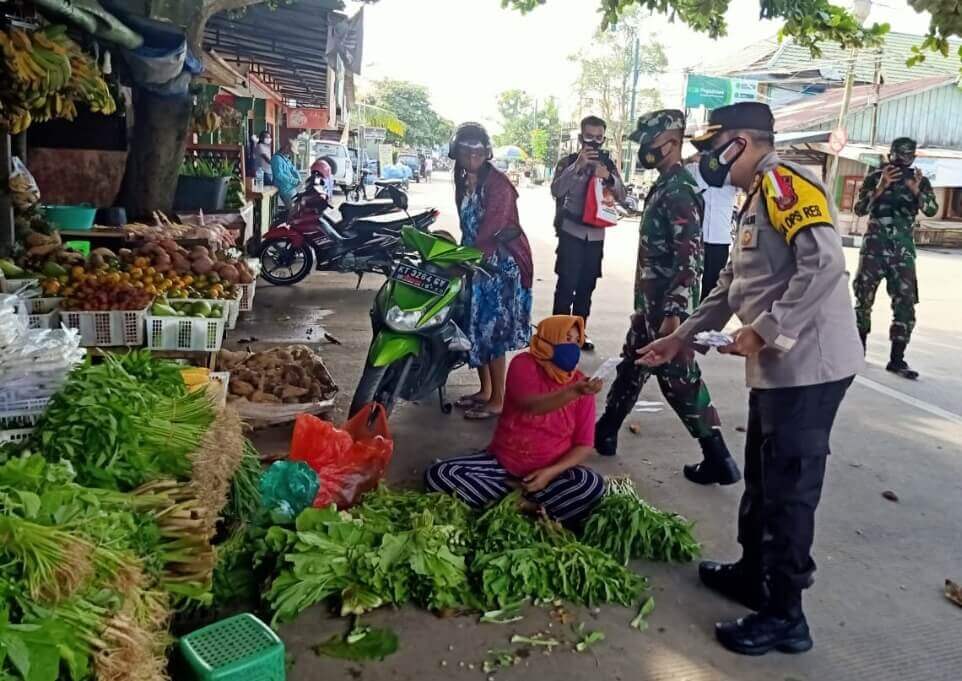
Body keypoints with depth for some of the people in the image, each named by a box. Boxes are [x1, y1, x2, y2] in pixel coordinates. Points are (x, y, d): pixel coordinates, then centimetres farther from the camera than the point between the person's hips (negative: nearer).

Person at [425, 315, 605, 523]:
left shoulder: (581, 384, -3)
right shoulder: (524, 364, -8)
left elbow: (584, 446, -3)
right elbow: (530, 405, -29)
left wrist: (552, 472, -19)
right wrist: (574, 391, -45)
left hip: (552, 470, 0)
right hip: (503, 462, 0)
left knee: (594, 485, -31)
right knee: (437, 474, -20)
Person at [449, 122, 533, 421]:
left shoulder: (497, 183, -14)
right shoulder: (463, 183, 12)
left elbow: (491, 228, -24)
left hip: (500, 263, -8)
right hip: (476, 261, 8)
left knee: (493, 329, -5)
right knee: (475, 326, 12)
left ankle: (498, 400, 4)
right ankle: (485, 390, 26)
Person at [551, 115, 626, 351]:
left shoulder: (608, 164, 9)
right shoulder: (568, 162, -1)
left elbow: (622, 196, 1)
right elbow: (556, 191, -17)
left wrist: (609, 177, -18)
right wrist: (578, 165, -26)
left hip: (596, 234, 4)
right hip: (571, 232, -4)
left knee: (587, 286, 10)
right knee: (567, 284, -9)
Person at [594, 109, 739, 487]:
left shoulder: (678, 191, -18)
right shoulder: (664, 186, 13)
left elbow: (690, 258, -25)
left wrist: (674, 313, -29)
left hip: (668, 306, -10)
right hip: (653, 302, 10)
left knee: (679, 380, -4)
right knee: (632, 365, 19)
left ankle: (719, 460, 5)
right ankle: (605, 431, 34)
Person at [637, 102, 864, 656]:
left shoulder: (785, 183, -13)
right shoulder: (759, 197, 19)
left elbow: (825, 264, -26)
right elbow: (733, 286, 24)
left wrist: (765, 331, -22)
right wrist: (681, 338, 22)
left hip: (808, 365, -10)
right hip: (778, 367, 10)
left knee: (789, 489, -1)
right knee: (763, 479, 20)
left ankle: (784, 616, 12)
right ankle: (753, 574, 36)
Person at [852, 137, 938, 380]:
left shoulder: (921, 181, 5)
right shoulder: (875, 177, 2)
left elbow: (931, 210, -10)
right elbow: (859, 209, -9)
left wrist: (916, 191, -29)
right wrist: (881, 187, -22)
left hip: (903, 250, 1)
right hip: (874, 247, -1)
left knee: (905, 304, -5)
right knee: (864, 298, 3)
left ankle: (897, 359, 0)